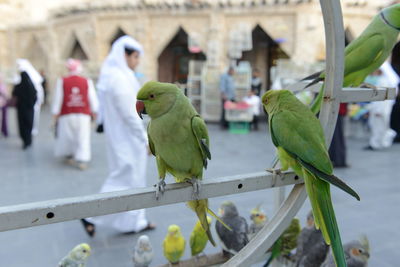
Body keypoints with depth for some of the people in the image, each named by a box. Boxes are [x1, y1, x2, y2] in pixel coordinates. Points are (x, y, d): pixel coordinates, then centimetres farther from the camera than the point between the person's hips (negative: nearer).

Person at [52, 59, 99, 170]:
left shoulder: (62, 81, -5)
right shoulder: (87, 81, -3)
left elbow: (57, 99, -2)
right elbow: (92, 99, 2)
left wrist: (56, 114, 6)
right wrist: (94, 112, 15)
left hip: (67, 114, 0)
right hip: (83, 115, 0)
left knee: (67, 136, 16)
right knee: (83, 137, 1)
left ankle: (69, 155, 28)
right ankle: (82, 160, -5)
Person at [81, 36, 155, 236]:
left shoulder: (114, 75, 10)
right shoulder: (120, 78, -20)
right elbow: (129, 114, -21)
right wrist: (146, 139, -15)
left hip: (120, 136, 10)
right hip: (126, 138, -10)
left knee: (133, 177, 16)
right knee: (124, 179, 2)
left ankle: (135, 222, 27)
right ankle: (91, 217, 9)